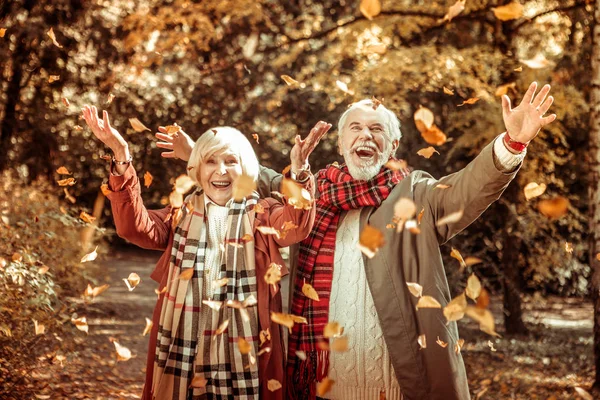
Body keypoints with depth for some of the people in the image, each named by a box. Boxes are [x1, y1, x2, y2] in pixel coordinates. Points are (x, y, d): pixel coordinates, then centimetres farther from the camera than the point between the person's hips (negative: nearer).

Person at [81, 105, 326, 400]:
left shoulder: (262, 214, 6)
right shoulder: (180, 217, 12)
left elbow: (297, 225, -15)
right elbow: (134, 226, -6)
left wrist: (299, 171, -33)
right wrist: (122, 160, -17)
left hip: (242, 345, -2)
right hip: (184, 344, 2)